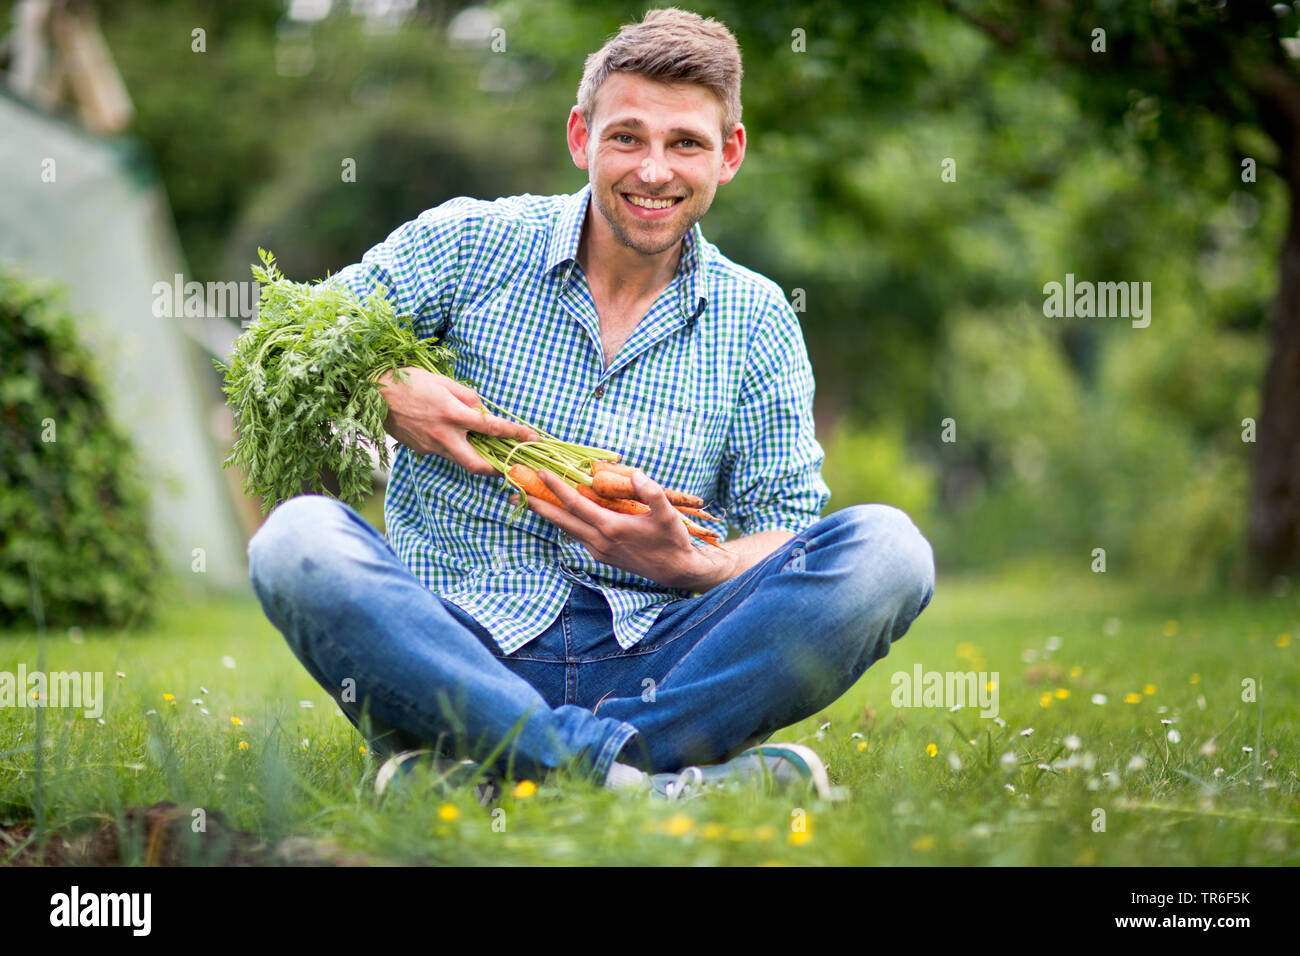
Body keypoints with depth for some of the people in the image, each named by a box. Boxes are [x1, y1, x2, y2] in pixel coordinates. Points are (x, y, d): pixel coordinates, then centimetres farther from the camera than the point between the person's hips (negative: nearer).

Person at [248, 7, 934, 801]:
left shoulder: (757, 324, 10)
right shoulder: (469, 243, 5)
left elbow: (789, 533, 7)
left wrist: (689, 565, -14)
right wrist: (384, 392, -12)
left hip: (656, 663, 2)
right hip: (461, 645, -1)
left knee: (887, 548, -22)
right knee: (297, 540, -30)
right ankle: (641, 776, -42)